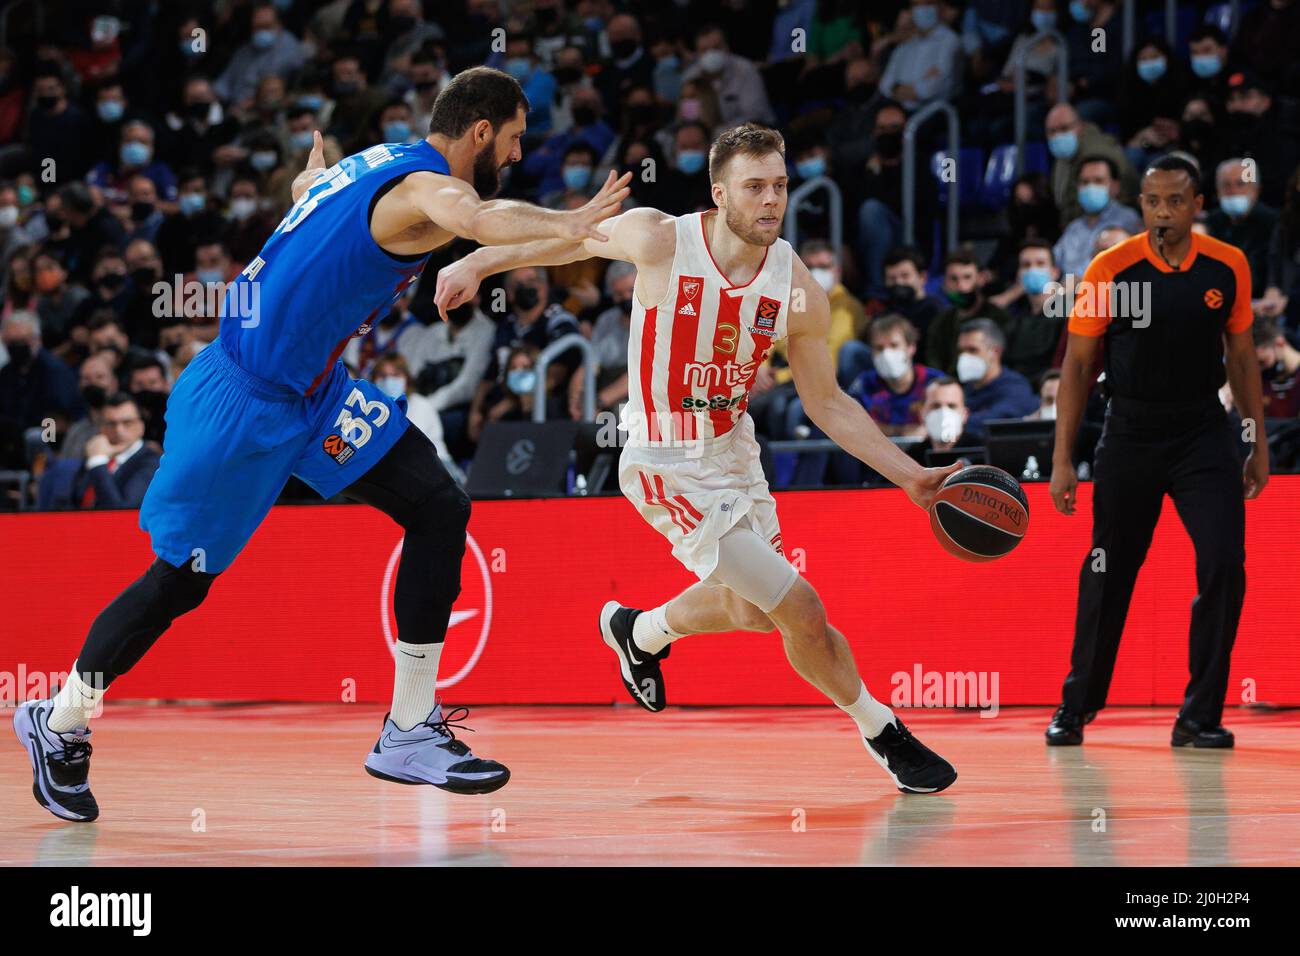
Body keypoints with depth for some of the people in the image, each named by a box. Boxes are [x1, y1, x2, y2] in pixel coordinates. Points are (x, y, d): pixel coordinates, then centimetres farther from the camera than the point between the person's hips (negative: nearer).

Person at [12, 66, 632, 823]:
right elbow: (480, 219, -47)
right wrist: (569, 225, -63)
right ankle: (59, 725, 26)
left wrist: (317, 170, 55)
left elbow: (307, 185, 31)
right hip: (244, 398, -9)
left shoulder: (380, 163, 7)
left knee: (439, 509, -4)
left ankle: (410, 733, -1)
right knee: (180, 579, 4)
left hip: (317, 388, 9)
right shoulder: (427, 186, -21)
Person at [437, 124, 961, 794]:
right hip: (670, 468, -6)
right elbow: (563, 239, -2)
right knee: (801, 609, -13)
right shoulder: (659, 241, -21)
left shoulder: (798, 290, -10)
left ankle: (640, 631, 54)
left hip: (733, 449, 6)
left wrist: (909, 477, -8)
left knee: (753, 608, 25)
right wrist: (476, 263, 5)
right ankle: (882, 732, 9)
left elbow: (827, 403, 0)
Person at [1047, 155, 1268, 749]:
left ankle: (1199, 716, -4)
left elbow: (1241, 355, 10)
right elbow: (1077, 366, -3)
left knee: (1224, 566, -13)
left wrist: (1259, 444, 9)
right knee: (1107, 577, 7)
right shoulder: (1109, 270, -9)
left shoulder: (1229, 267, -3)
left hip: (1204, 435, 1)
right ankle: (1077, 707, 25)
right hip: (1129, 437, -1)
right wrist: (1062, 460, -6)